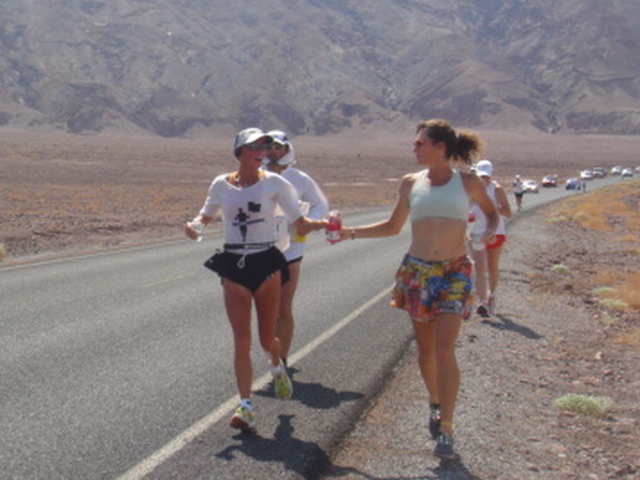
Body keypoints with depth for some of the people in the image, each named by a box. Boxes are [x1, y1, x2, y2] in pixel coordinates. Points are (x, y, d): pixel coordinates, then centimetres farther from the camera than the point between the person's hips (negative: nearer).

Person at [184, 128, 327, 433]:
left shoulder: (274, 183, -2)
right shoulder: (221, 185, 2)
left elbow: (300, 224, -1)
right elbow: (207, 214, 20)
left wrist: (324, 223, -21)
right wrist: (194, 225, -3)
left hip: (266, 263, -1)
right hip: (233, 267, 1)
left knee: (267, 340, 8)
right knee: (241, 341, -5)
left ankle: (277, 368, 45)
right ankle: (245, 407, 1)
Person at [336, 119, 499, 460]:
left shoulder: (468, 183, 0)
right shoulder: (411, 183, 6)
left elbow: (491, 212, 15)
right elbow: (393, 227, 16)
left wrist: (490, 231, -7)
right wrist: (351, 233, 7)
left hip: (454, 273, -3)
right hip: (417, 271, 3)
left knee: (445, 349, -13)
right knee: (425, 349, 10)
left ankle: (446, 429, -8)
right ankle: (435, 404, 34)